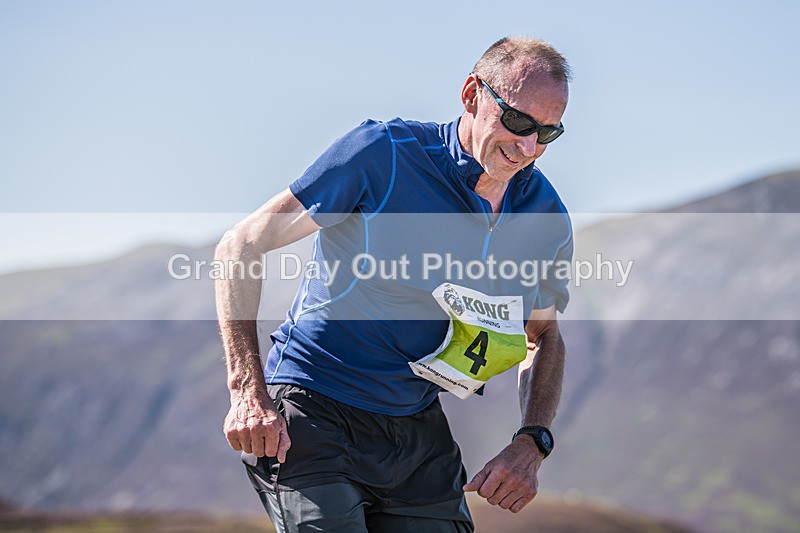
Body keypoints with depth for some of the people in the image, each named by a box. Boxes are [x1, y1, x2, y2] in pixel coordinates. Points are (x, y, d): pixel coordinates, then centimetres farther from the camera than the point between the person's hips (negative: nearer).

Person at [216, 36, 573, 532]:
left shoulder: (546, 219, 0)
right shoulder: (383, 154, -15)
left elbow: (545, 336, 18)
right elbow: (241, 248, -11)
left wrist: (532, 444, -1)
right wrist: (248, 394, -19)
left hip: (419, 433, 5)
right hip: (312, 417, -5)